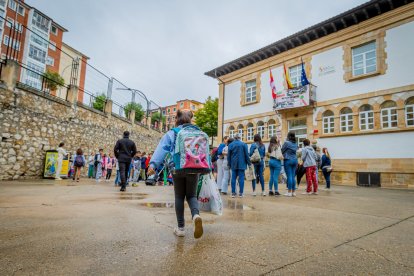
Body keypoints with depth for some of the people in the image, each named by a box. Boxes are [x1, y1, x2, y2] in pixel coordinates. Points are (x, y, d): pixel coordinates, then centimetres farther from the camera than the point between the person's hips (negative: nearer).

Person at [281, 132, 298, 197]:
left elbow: (282, 151, -3)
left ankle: (289, 192, -3)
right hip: (295, 160, 6)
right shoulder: (295, 144, 11)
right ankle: (293, 192, 11)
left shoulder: (286, 142, -9)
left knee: (289, 176, -5)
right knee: (293, 176, 8)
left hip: (288, 160, -6)